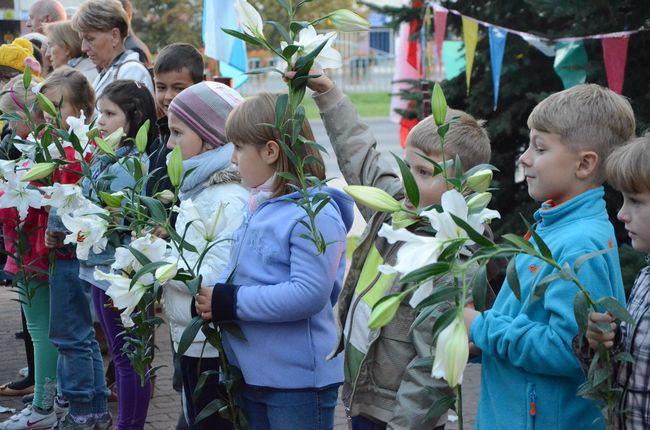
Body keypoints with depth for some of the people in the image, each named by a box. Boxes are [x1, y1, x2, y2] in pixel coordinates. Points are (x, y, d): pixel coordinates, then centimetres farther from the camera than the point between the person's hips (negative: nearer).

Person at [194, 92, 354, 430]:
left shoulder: (314, 214, -18)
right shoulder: (259, 206, 10)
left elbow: (309, 294, -26)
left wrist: (231, 303, -21)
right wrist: (211, 295, -2)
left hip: (298, 381, -9)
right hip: (252, 373, 9)